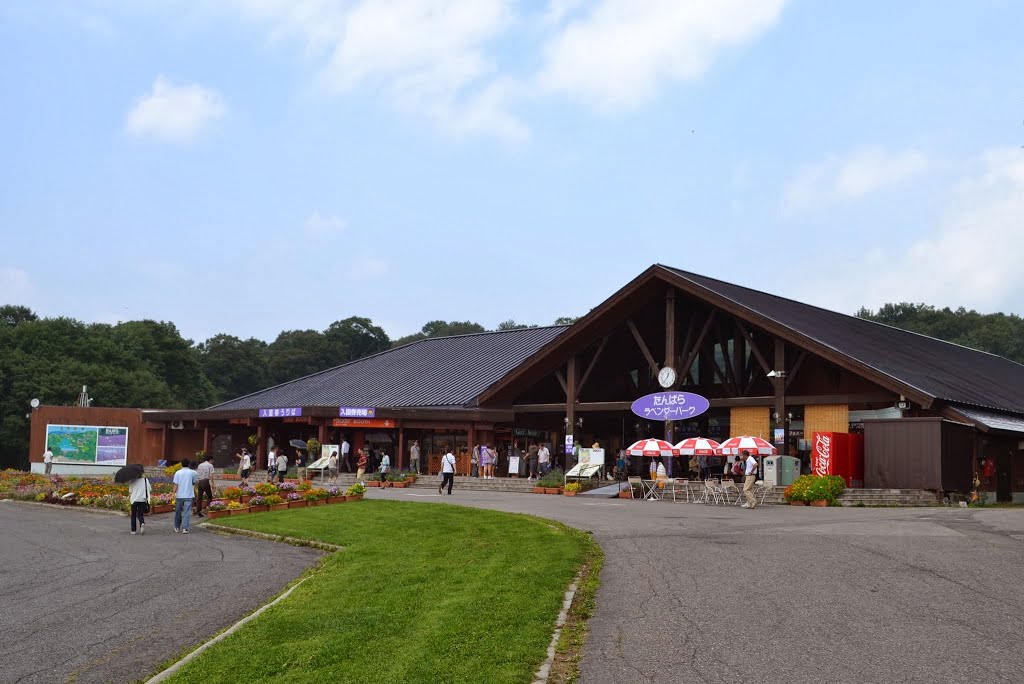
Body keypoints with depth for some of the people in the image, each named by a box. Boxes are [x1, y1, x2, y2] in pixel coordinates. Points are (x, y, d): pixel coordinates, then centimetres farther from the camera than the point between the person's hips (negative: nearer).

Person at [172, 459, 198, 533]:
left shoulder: (178, 473, -1)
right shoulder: (192, 472, -1)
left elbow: (176, 485, -6)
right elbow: (195, 482, 12)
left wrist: (174, 494, -4)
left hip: (179, 495, 1)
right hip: (188, 495, -1)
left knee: (178, 512, 15)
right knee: (187, 513, -3)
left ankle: (177, 527, 28)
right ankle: (185, 528, -12)